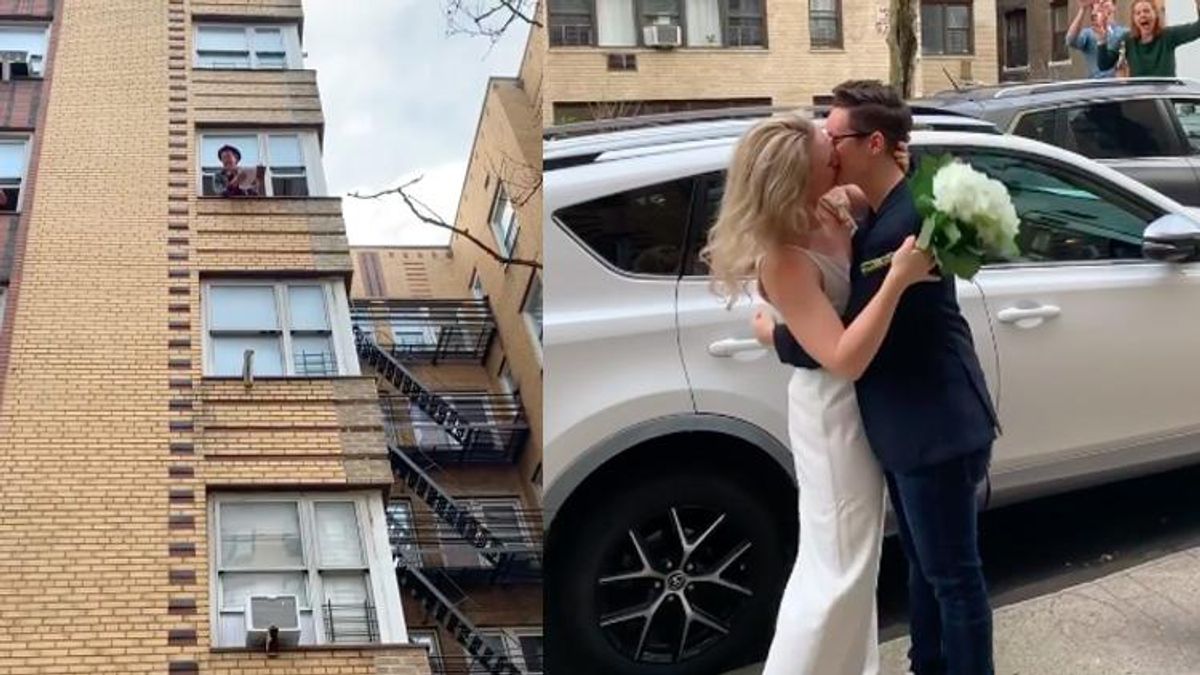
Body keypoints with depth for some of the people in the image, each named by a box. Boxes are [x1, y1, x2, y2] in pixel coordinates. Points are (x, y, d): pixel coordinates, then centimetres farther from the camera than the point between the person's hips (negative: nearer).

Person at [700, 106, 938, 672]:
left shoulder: (822, 217, -7)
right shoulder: (782, 260, -28)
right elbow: (844, 358, -32)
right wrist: (898, 279, -37)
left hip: (856, 400, 9)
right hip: (834, 409, -9)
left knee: (849, 557, 22)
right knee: (838, 564, 0)